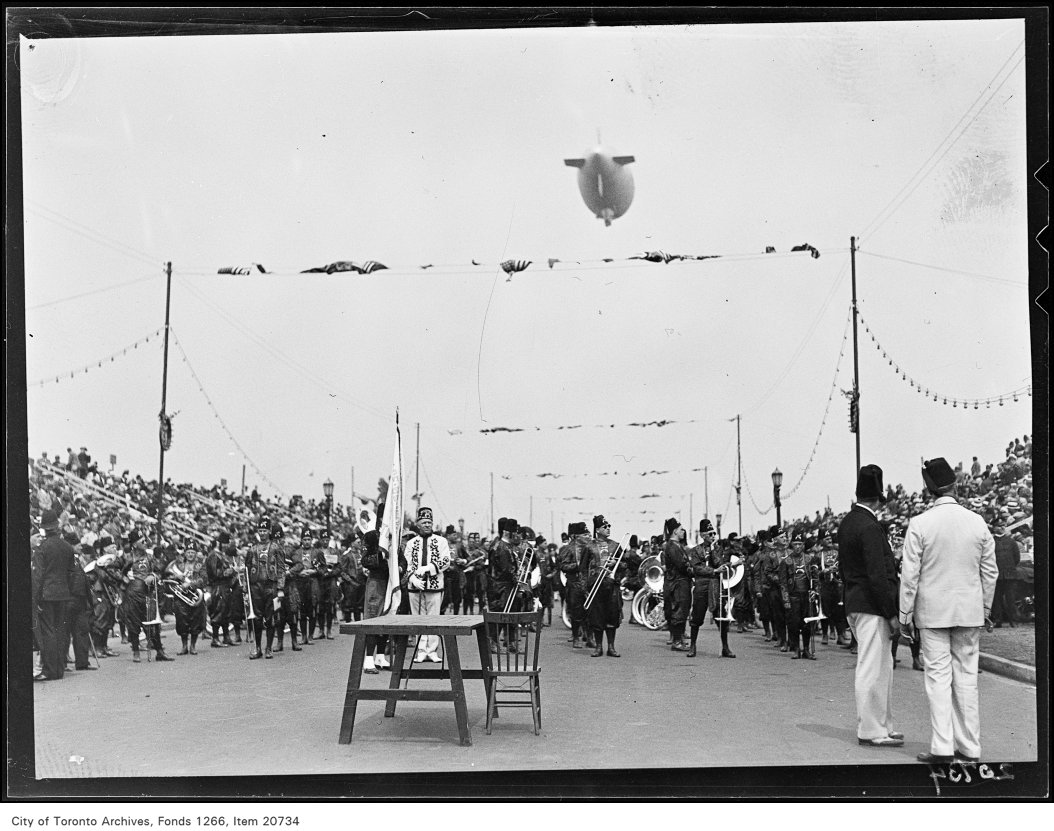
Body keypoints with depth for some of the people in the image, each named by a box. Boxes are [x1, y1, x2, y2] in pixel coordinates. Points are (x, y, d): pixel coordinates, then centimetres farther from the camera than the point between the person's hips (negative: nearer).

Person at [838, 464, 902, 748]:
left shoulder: (847, 523, 13)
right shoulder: (869, 527, -17)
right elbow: (877, 575, -20)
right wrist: (892, 613, -16)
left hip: (854, 602, 10)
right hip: (871, 606, -10)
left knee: (882, 666, 17)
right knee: (872, 668, -3)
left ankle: (882, 725, 24)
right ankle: (870, 731, 2)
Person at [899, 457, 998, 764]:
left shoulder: (919, 524, -11)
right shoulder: (977, 523, -1)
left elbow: (910, 575, -8)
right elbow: (990, 572, 6)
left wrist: (904, 614, 1)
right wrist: (985, 607, 18)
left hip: (933, 611, -3)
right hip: (970, 611, 3)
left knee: (938, 676, 1)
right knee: (966, 676, 9)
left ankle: (942, 747, -2)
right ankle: (969, 747, 14)